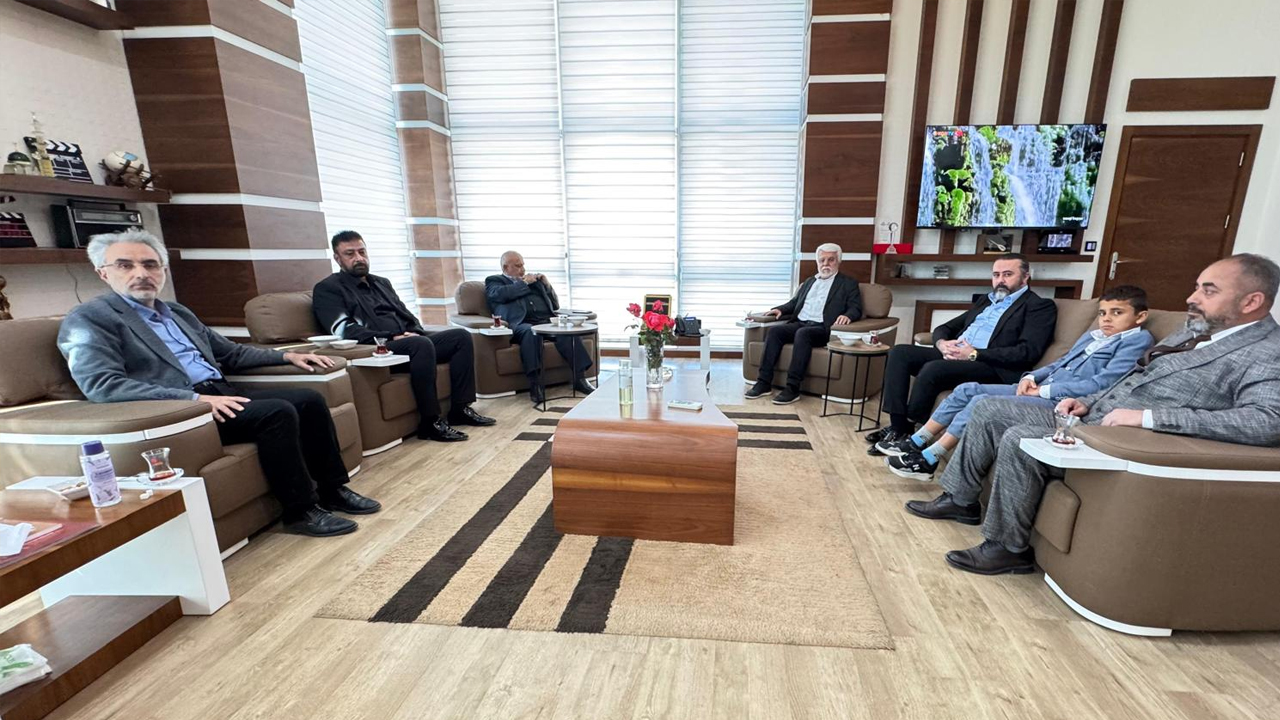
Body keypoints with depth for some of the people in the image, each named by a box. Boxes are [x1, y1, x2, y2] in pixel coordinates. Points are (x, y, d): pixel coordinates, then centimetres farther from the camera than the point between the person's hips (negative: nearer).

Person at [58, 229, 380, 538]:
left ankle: (332, 489, 1)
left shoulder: (178, 312, 20)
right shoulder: (88, 319, -3)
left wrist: (287, 355, 13)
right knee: (277, 413, -28)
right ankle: (301, 510, -16)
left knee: (309, 400, -7)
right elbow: (101, 385, -17)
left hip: (222, 392, 8)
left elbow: (231, 353, 27)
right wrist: (196, 398, -27)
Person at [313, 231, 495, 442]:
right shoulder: (327, 289, 4)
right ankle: (430, 422, -30)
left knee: (461, 335, -10)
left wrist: (416, 332, -1)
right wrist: (391, 337, -19)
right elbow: (344, 330, -11)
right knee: (421, 344, -37)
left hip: (411, 343, 8)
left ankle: (460, 408, -11)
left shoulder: (381, 282, 26)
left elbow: (407, 315, 23)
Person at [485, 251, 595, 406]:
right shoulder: (494, 281, 19)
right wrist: (524, 282, 5)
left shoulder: (533, 280, 30)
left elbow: (555, 306, 28)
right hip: (521, 324, -4)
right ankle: (534, 384, -39)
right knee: (531, 331, -39)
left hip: (546, 322, 4)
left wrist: (546, 285, 14)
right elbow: (501, 294, -7)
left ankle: (579, 377, -26)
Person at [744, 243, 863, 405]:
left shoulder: (848, 284, 11)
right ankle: (764, 382, -25)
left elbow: (856, 309, 0)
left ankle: (793, 388, -37)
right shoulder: (809, 282, 27)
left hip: (822, 328, -5)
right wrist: (780, 309, 5)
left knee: (802, 333, -37)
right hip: (799, 323, 5)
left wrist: (847, 315, -24)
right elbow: (794, 302, 27)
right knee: (774, 331, -23)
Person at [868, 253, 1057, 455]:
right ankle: (897, 426, -18)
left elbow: (1027, 352, -12)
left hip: (993, 367, -7)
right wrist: (941, 343, -2)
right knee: (899, 352, -13)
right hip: (954, 355, 8)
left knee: (933, 368, -33)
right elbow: (945, 327, 23)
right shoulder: (986, 300, 25)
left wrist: (975, 354, -18)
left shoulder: (1040, 306, 4)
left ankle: (907, 430, -17)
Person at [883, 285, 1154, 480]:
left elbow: (1102, 384, -14)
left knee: (982, 402, -25)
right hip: (1040, 390, 9)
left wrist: (1045, 390, -14)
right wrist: (1031, 378, 4)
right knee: (968, 389, -4)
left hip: (1061, 402, -8)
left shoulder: (1138, 340, -2)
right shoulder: (1091, 336, 23)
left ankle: (928, 461, -21)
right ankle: (916, 443, -4)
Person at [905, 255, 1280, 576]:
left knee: (1018, 440, -28)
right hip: (1093, 418, 10)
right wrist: (1087, 402, 5)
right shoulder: (1198, 330, 16)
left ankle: (1009, 548, -9)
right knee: (989, 409, 3)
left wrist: (1147, 416, -31)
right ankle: (960, 500, 15)